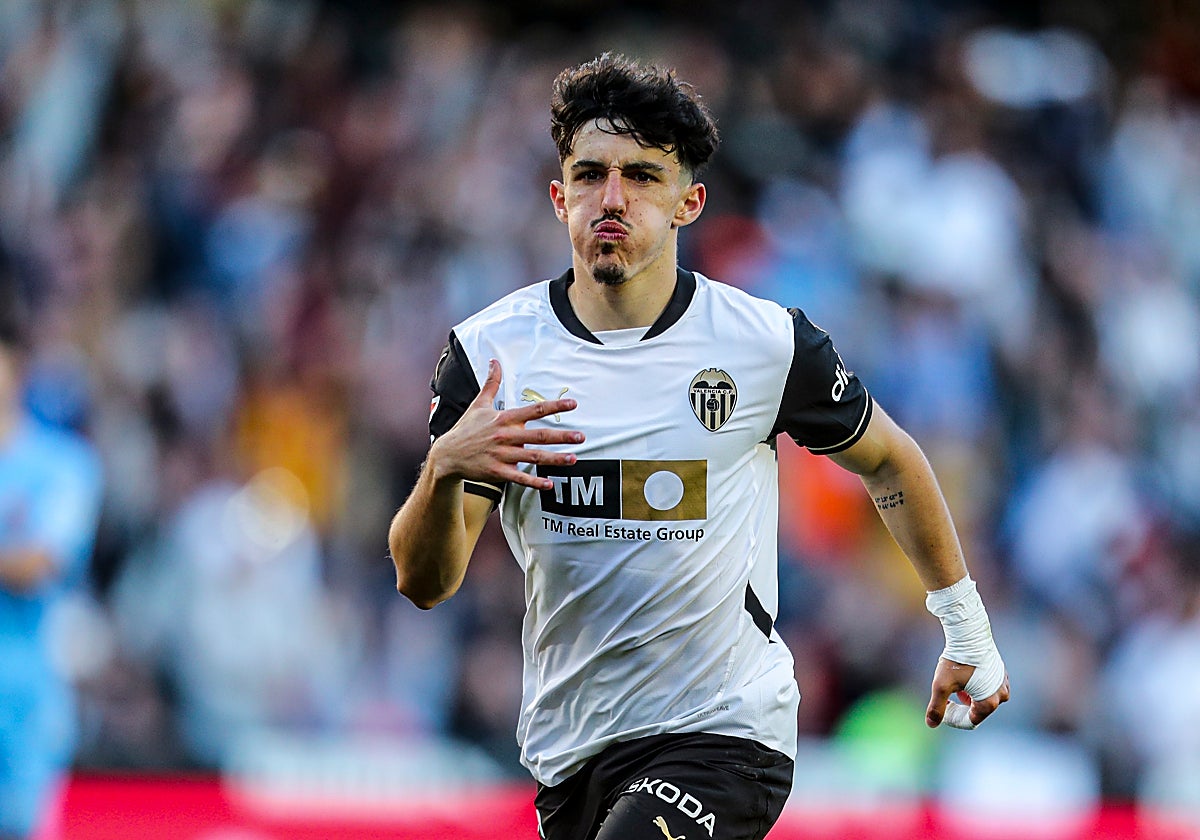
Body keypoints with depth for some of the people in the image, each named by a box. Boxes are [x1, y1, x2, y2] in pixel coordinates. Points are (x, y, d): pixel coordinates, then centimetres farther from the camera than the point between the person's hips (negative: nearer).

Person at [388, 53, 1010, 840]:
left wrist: (967, 629, 18)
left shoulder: (769, 342, -6)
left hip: (725, 736, -4)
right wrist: (444, 468, -25)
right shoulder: (490, 351, -2)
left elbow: (888, 460, 13)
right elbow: (424, 582, -4)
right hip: (567, 742, 4)